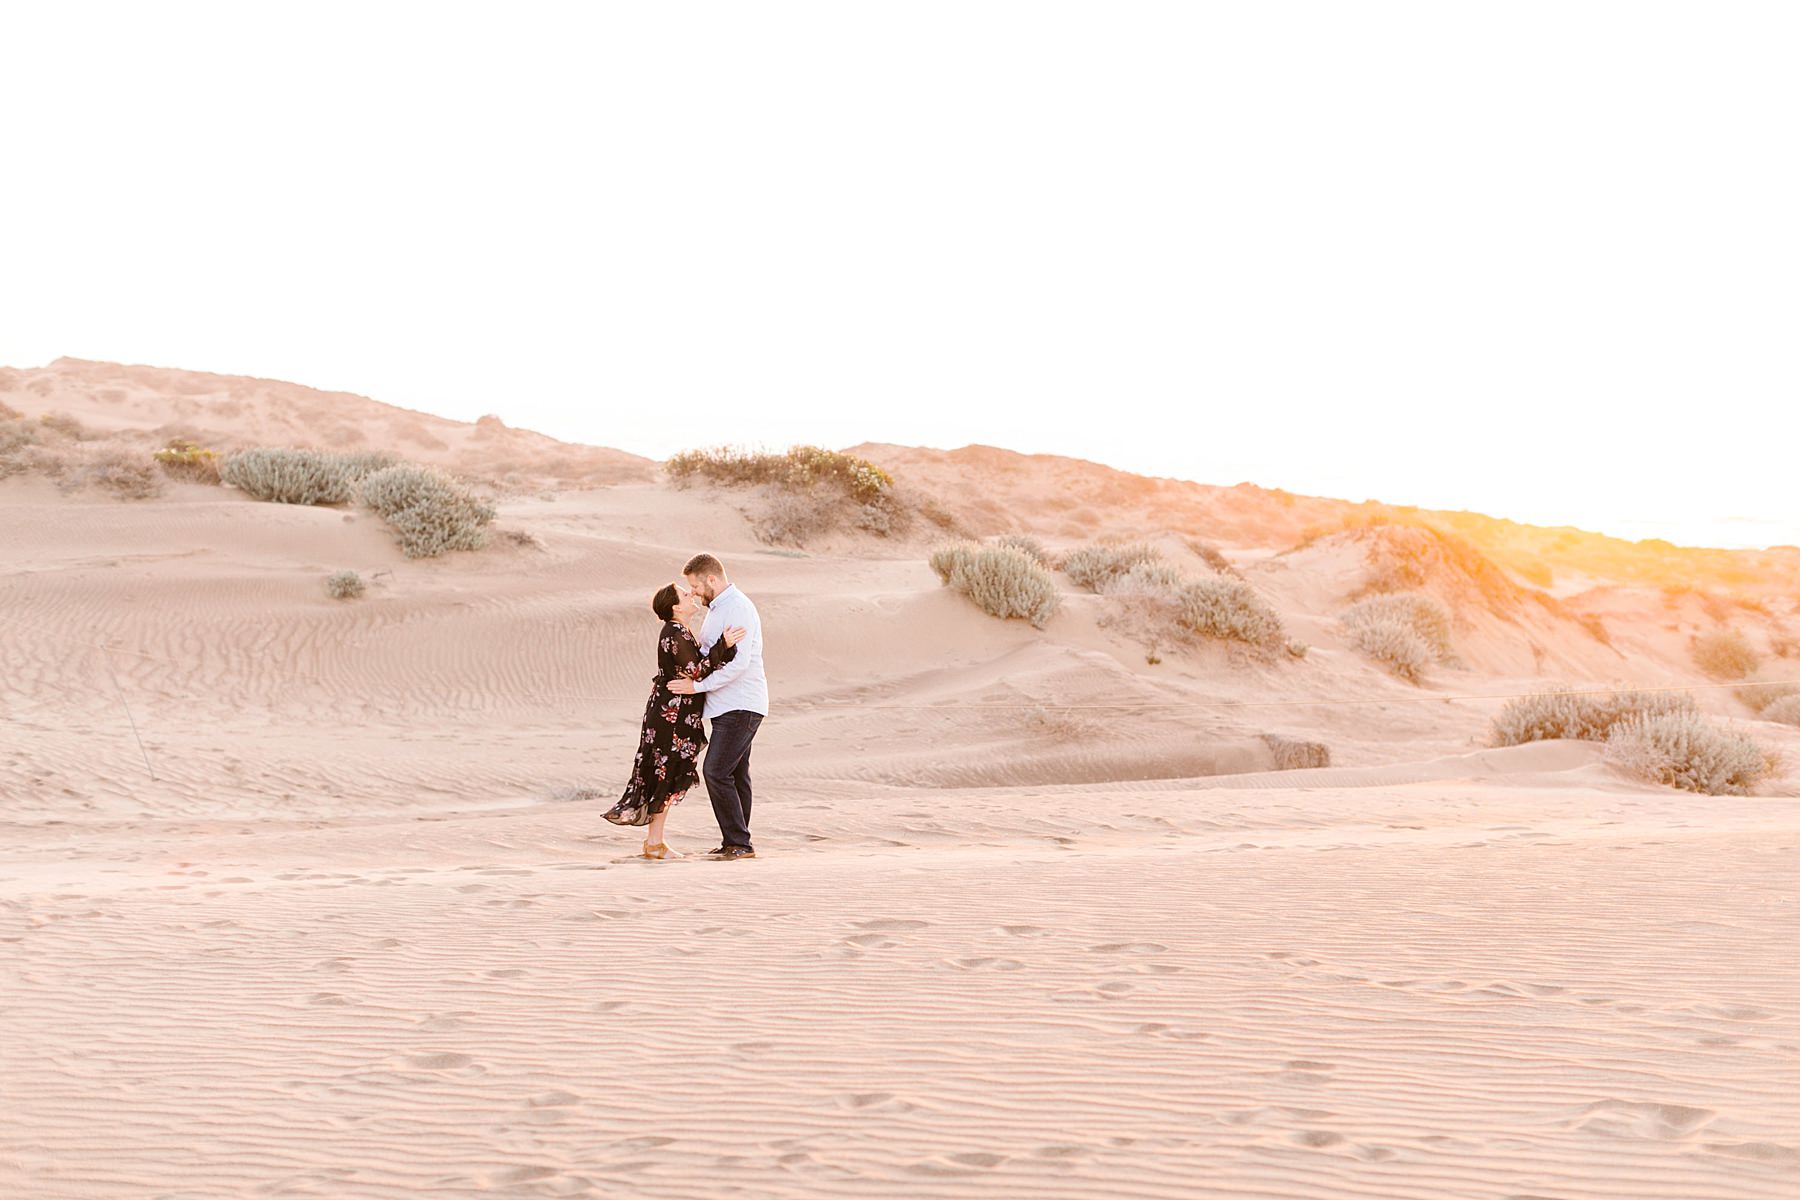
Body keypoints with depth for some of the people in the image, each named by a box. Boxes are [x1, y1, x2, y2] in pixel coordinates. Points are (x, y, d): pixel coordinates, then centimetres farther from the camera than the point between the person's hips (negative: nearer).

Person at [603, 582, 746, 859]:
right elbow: (696, 672, -24)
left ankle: (654, 839, 18)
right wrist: (723, 645, -27)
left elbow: (697, 665, 13)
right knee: (668, 775, -4)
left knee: (669, 775, 12)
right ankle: (655, 843, 3)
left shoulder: (680, 633, 14)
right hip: (672, 714, -10)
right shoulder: (674, 635, -17)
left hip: (673, 714, 10)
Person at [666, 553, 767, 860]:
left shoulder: (738, 608, -16)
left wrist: (698, 686, -20)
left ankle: (738, 842, -10)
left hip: (741, 707, -10)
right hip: (729, 706, 10)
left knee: (717, 772, -14)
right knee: (735, 775, 11)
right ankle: (736, 843, 15)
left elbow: (738, 663, -24)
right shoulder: (716, 609, 17)